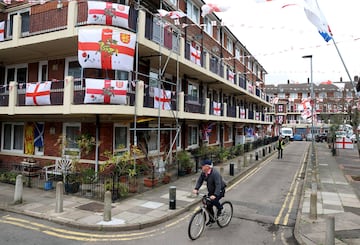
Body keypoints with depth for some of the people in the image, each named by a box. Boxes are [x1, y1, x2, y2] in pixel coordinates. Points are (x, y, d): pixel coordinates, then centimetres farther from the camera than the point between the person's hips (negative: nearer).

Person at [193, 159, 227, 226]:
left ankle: (220, 208, 3)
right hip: (211, 191, 7)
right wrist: (196, 189, -25)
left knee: (214, 200, -30)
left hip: (219, 190, -7)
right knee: (208, 205, 4)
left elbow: (218, 185, -38)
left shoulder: (215, 173, -32)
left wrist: (215, 195, -49)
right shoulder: (203, 173, -9)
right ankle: (212, 219, 25)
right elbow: (200, 180, -8)